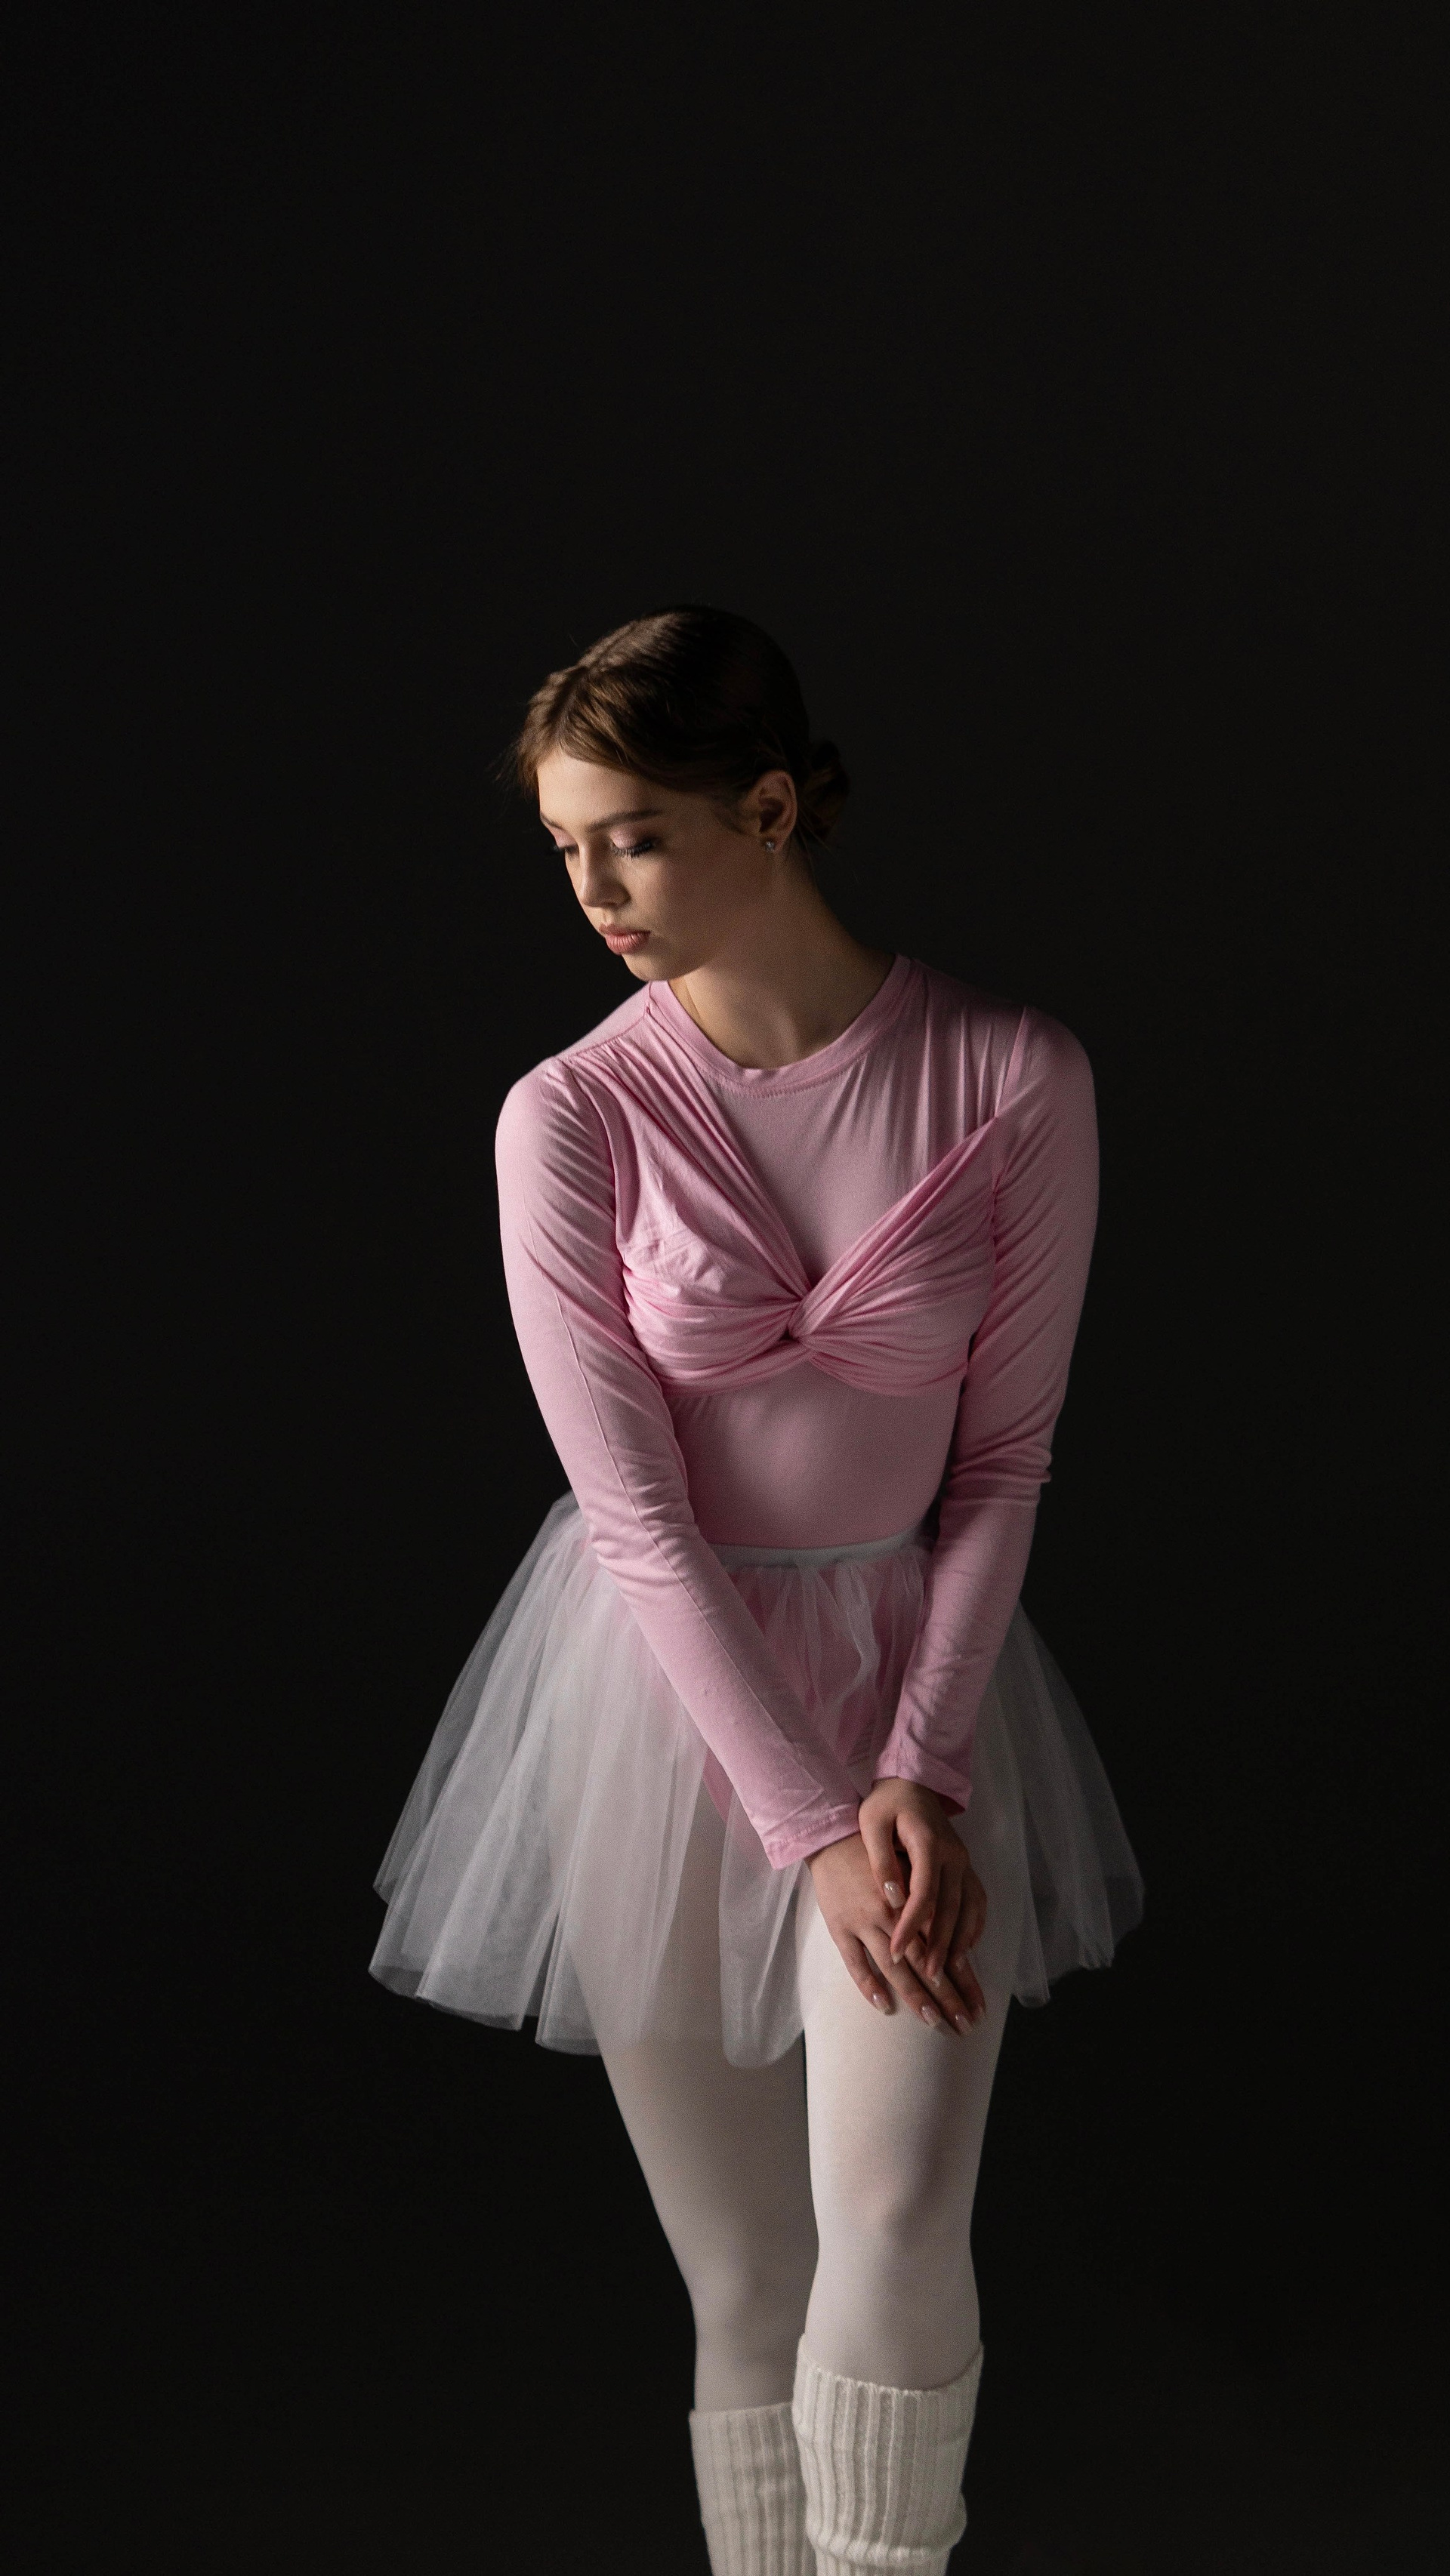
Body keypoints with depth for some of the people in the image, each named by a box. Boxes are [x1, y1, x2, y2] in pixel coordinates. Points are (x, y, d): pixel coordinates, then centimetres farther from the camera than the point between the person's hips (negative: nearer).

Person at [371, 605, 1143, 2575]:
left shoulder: (1012, 1078, -8)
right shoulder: (571, 1117, -9)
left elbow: (1005, 1456, -3)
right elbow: (635, 1508, -10)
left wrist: (918, 1771, -12)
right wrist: (810, 1827, -14)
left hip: (917, 1664, 0)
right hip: (662, 1691, 0)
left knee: (895, 2216, -13)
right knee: (741, 2275, 7)